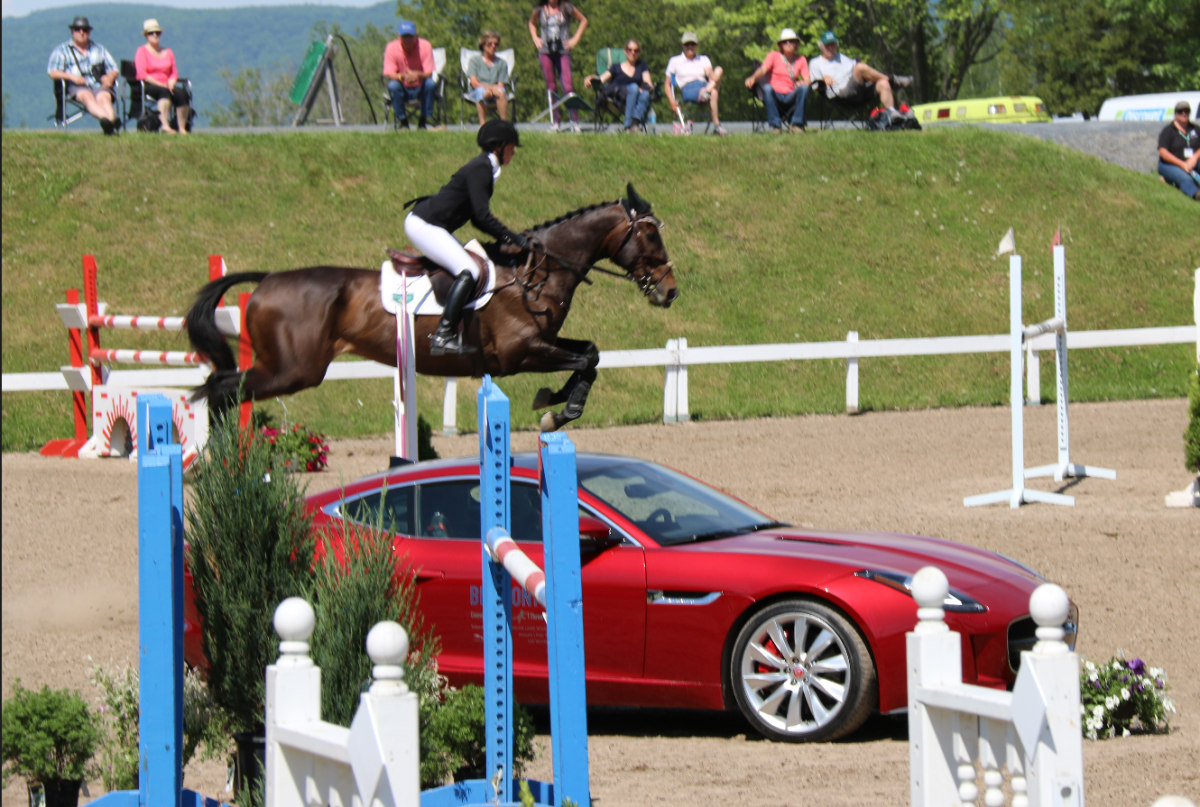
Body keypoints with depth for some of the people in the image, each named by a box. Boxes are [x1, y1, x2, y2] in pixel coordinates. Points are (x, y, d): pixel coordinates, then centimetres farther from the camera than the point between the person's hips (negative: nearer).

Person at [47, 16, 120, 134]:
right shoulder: (63, 50, 19)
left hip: (99, 86, 3)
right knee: (87, 96, -38)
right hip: (76, 88, -3)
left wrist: (109, 77, -3)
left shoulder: (99, 49, 28)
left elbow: (114, 71, 23)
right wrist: (72, 76, -13)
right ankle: (105, 119, -66)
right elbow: (53, 73, 5)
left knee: (103, 97, -34)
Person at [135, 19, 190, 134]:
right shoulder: (142, 51, 7)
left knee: (181, 92, -29)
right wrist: (160, 85, -13)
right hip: (148, 86, -5)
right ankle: (165, 125, -53)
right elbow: (142, 74, -5)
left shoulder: (168, 52, 23)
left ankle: (182, 129, -32)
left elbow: (174, 73, 16)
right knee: (164, 92, -39)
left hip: (166, 85, 5)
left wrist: (171, 83, -8)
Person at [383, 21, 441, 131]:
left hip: (421, 89, 0)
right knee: (392, 85, -32)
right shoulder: (391, 48, -11)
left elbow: (429, 73, -16)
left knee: (431, 83, -32)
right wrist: (402, 76, -41)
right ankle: (402, 122, -18)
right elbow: (389, 74, -17)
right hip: (403, 90, 0)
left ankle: (423, 121, -20)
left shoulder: (425, 46, -12)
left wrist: (418, 75, -41)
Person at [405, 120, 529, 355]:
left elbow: (477, 218, 20)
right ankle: (443, 336, -27)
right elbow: (482, 217, -22)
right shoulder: (481, 169, -15)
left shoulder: (485, 168, 15)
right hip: (423, 226, -11)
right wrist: (513, 238, -17)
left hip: (428, 226, 11)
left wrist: (506, 237, 12)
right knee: (468, 271, -20)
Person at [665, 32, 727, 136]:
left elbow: (709, 72, 5)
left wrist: (713, 76, -22)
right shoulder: (675, 61, 20)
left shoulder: (703, 60, 27)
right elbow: (667, 83, 15)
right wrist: (672, 101, -2)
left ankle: (707, 91, -49)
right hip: (687, 89, -4)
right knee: (713, 93, -37)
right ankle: (716, 125, -47)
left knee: (719, 70, -26)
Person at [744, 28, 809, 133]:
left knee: (804, 88, -29)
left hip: (791, 97, 2)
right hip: (775, 95, -2)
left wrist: (802, 83, -24)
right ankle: (775, 125, -30)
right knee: (767, 88, -35)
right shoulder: (774, 55, 6)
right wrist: (753, 78, -33)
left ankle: (797, 124, -20)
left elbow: (807, 80, 2)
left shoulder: (801, 60, 12)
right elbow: (762, 70, -10)